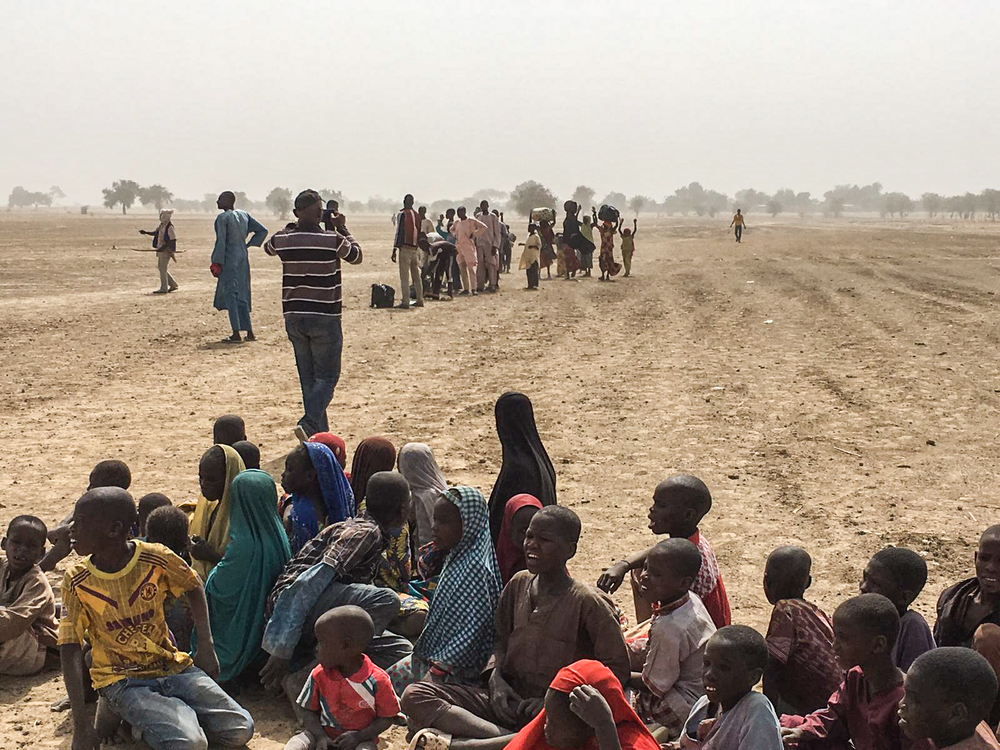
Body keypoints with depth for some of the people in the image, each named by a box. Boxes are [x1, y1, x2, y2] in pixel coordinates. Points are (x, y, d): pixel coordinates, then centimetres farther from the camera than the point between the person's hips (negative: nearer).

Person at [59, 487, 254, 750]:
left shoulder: (156, 558, -10)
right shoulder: (77, 581, -10)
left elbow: (194, 588, 10)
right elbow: (70, 650, -9)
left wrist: (206, 646, 1)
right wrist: (81, 722, -15)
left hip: (173, 667, 2)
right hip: (123, 681, -2)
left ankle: (168, 714, 7)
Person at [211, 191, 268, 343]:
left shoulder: (223, 218, -11)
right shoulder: (244, 215, 11)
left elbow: (221, 242, -16)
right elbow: (262, 230, 12)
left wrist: (216, 263, -13)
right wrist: (248, 245, 12)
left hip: (229, 259, -7)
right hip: (243, 258, 7)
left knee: (230, 295, -5)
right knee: (242, 295, 14)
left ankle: (236, 334, -8)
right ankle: (249, 332, 14)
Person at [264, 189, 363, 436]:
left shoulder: (283, 240, -1)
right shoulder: (332, 240, -11)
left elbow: (268, 247, 24)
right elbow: (356, 256, 8)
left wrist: (292, 228, 24)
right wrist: (342, 230, 18)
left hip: (293, 316, 4)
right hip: (324, 317, -4)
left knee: (308, 377, 13)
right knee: (327, 376, 4)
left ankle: (319, 433, 17)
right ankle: (309, 423, -16)